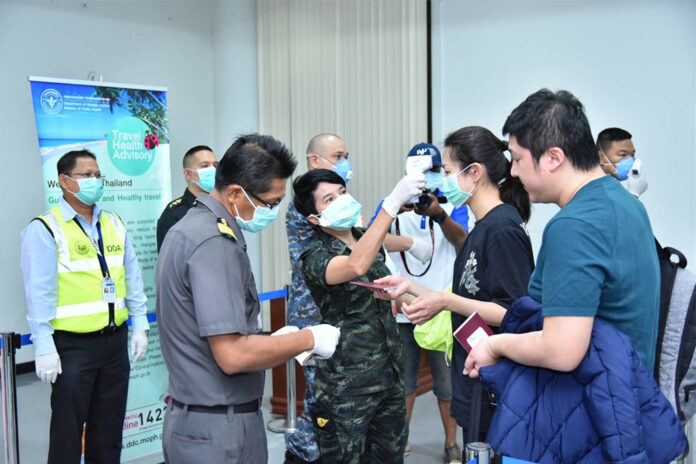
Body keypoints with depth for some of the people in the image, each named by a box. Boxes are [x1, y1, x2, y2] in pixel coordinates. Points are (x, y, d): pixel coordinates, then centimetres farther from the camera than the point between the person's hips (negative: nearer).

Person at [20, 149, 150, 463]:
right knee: (68, 432, 4)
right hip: (73, 346, -5)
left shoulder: (114, 224, 11)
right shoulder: (45, 230, -7)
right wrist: (44, 349, -13)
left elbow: (133, 279, 14)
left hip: (115, 340, 6)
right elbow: (39, 293, -11)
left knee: (108, 429, 15)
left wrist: (140, 326, 9)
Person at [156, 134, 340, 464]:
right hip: (219, 434, -10)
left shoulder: (192, 227, 10)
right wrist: (309, 339, -14)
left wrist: (275, 340, 11)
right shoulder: (214, 242, -22)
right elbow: (234, 356, -26)